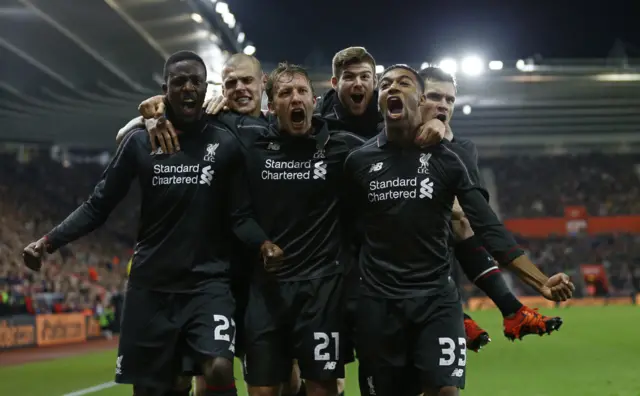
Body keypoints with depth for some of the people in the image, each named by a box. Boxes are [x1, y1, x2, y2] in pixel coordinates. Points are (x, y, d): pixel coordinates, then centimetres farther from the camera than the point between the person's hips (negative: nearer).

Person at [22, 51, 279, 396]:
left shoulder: (225, 144, 0)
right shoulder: (140, 143, 2)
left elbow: (239, 216, 0)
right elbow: (98, 205, 4)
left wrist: (262, 244, -20)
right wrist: (48, 241, -9)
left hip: (207, 281, -2)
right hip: (151, 283, 2)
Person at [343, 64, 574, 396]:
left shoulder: (449, 158, -3)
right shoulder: (358, 161, 1)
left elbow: (487, 226, -6)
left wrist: (539, 280, -15)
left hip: (436, 298, -1)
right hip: (377, 302, 1)